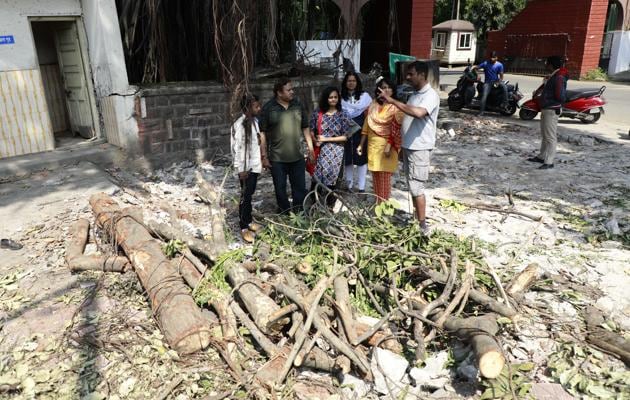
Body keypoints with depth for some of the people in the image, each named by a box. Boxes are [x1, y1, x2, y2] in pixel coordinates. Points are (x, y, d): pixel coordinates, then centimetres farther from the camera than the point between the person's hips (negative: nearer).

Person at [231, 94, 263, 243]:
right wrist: (241, 169, -18)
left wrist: (260, 161, 18)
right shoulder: (239, 125, -19)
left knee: (250, 194, 17)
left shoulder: (254, 121, 7)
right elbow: (237, 148, -19)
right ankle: (244, 227, 9)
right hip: (246, 167, -8)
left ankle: (249, 221, 30)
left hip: (255, 165, 8)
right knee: (245, 196, -1)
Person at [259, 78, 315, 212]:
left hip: (297, 157, 3)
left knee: (300, 187, 11)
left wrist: (310, 148, 6)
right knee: (280, 189, 9)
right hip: (277, 159, -3)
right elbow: (262, 134, -6)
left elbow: (305, 128, 10)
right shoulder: (268, 108, -7)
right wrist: (264, 156, -9)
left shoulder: (298, 106, 4)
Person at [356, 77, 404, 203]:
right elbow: (366, 126, 10)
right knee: (375, 175, 10)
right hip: (373, 145, 5)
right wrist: (361, 144, 9)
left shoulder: (395, 107, -7)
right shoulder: (373, 105, 9)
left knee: (384, 176, -2)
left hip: (386, 145, -5)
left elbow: (396, 129, -12)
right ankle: (378, 202, 22)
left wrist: (389, 146, -20)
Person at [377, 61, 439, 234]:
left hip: (420, 148, -9)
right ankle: (416, 219, 26)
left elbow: (419, 113, -35)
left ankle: (422, 226, 2)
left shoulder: (431, 95, -16)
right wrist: (402, 145, 18)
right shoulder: (415, 94, 13)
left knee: (417, 187, -6)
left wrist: (393, 101, -33)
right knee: (412, 186, 15)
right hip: (408, 146, 9)